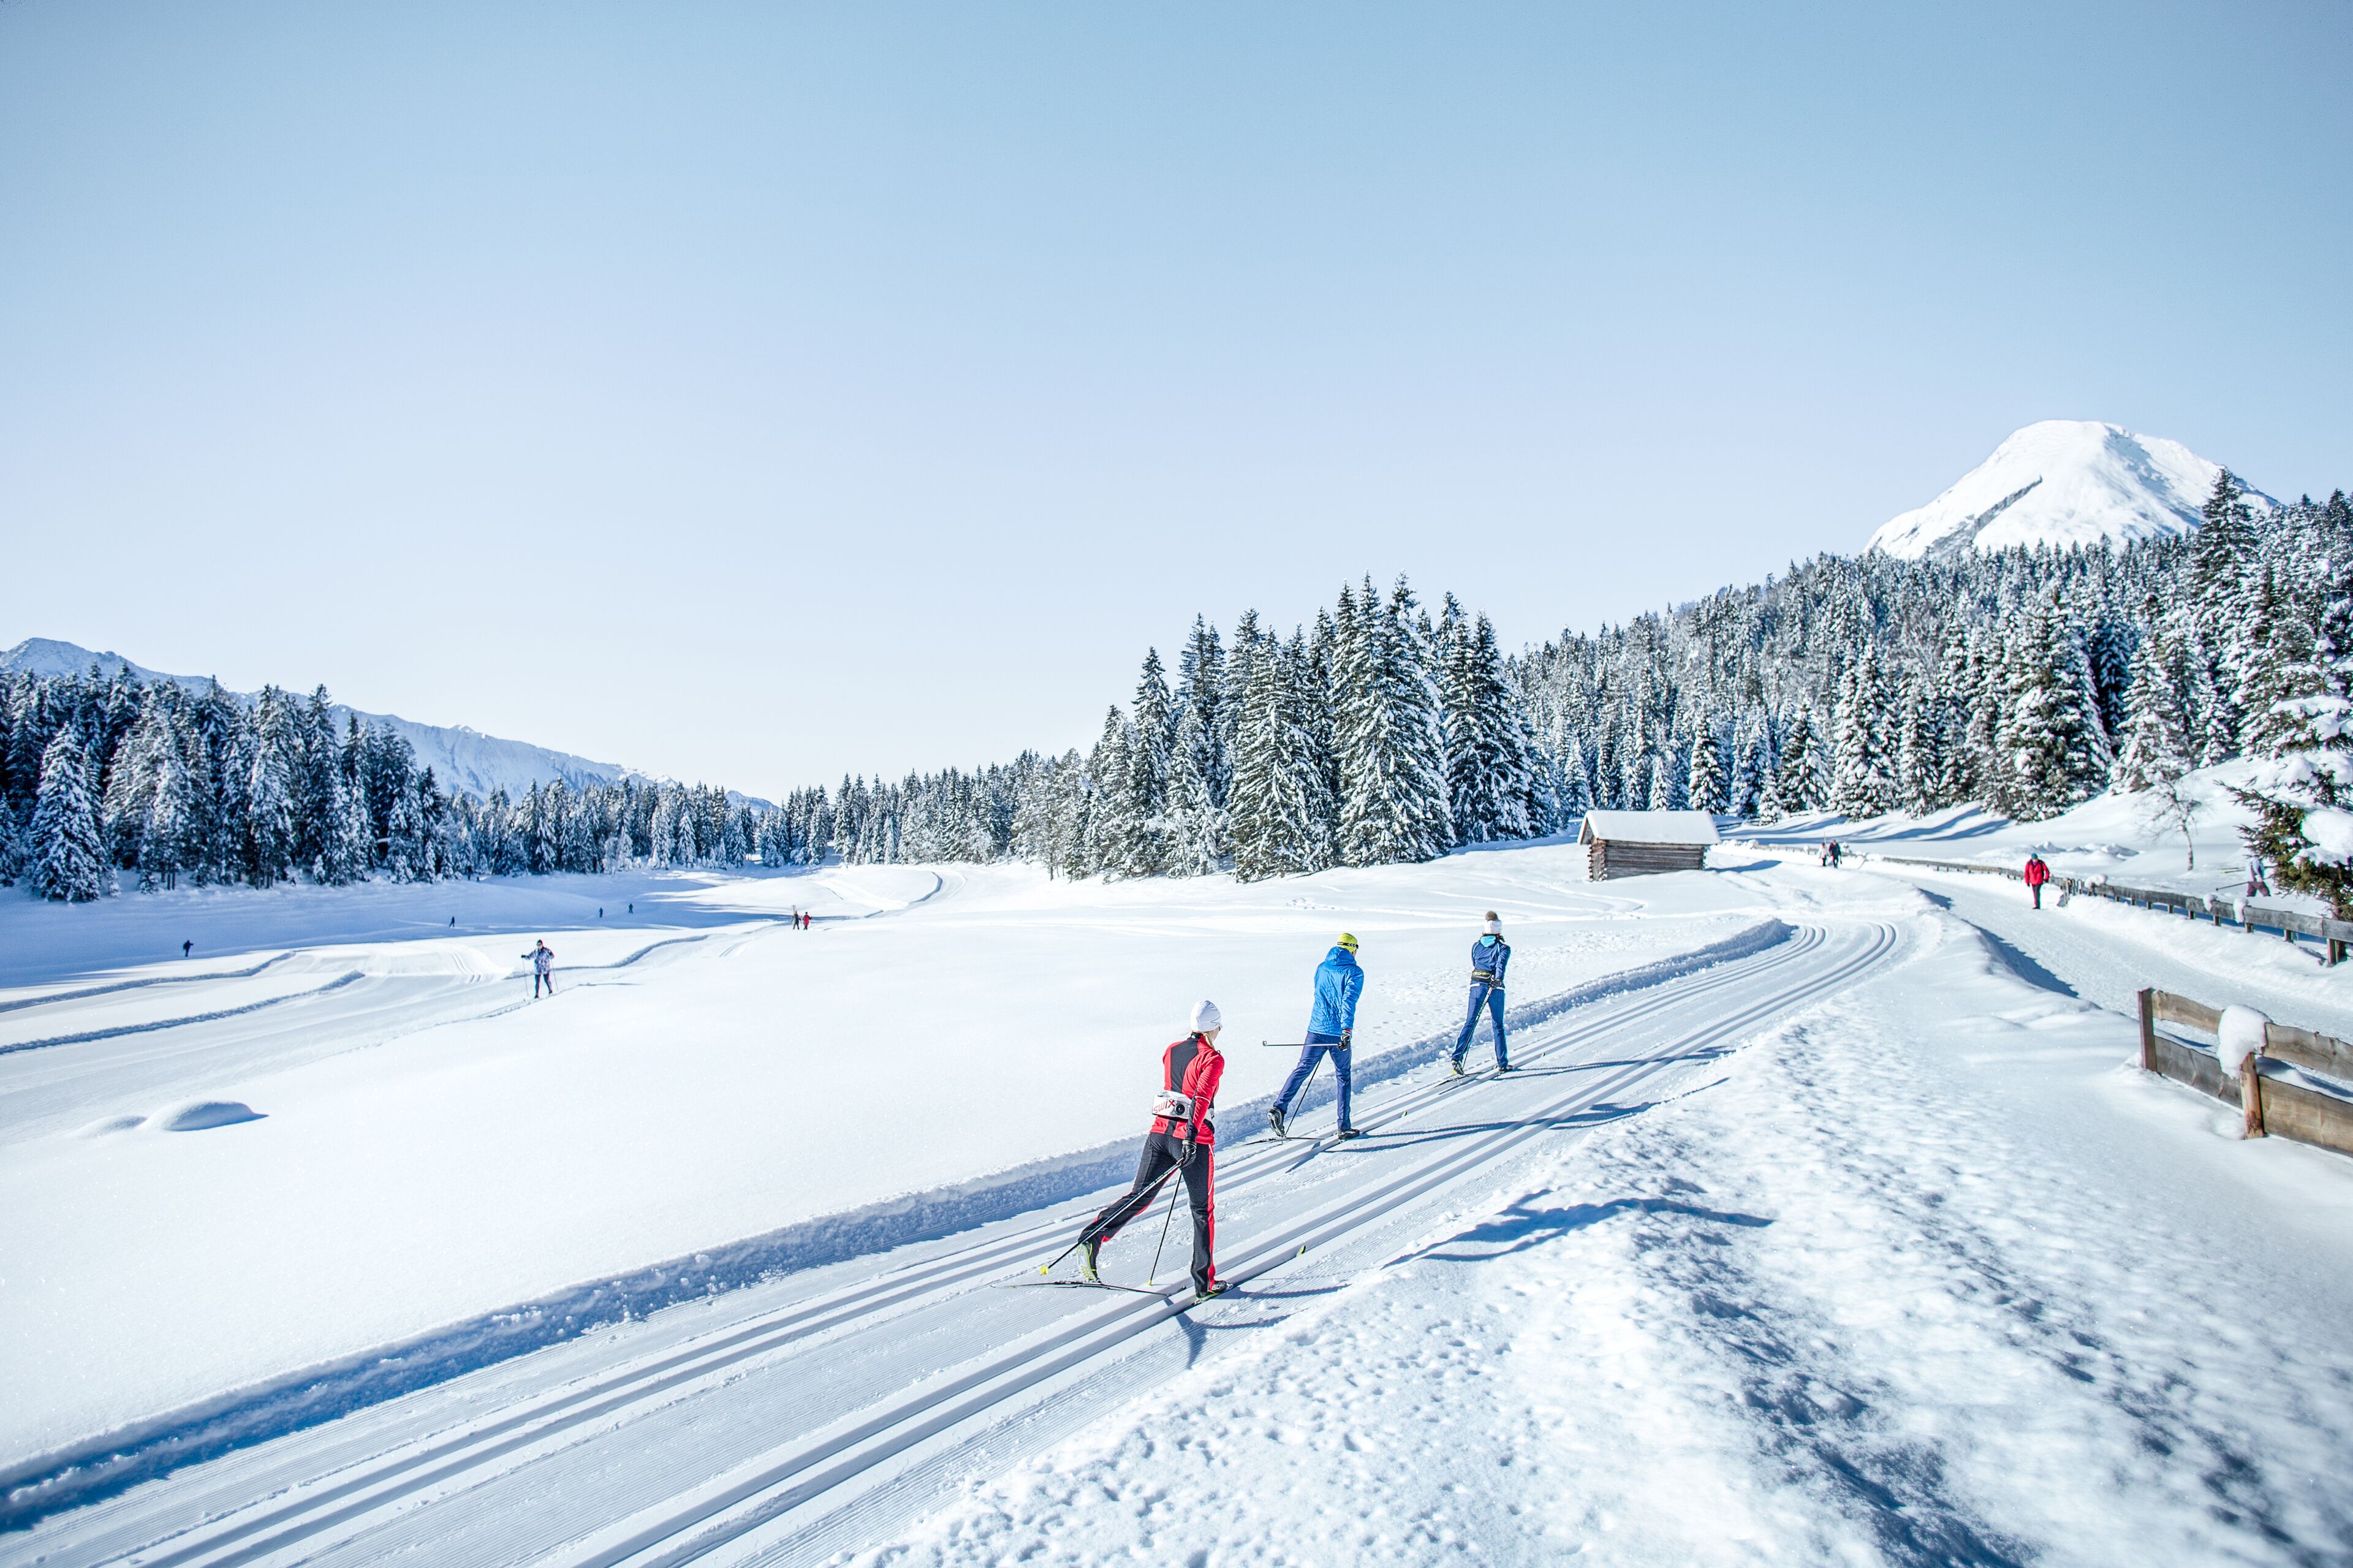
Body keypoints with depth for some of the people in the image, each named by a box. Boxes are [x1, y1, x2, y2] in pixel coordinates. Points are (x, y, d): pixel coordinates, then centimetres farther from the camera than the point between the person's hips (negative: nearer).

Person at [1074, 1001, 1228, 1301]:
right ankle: (1205, 1284, 15)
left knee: (1138, 1197, 7)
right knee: (1203, 1211, 11)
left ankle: (1091, 1239, -15)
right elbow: (1201, 1097, -22)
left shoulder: (1171, 1051, 10)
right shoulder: (1213, 1059, -9)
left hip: (1160, 1134, 5)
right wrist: (1192, 1135, -29)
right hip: (1194, 1141, -5)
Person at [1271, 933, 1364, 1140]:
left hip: (1316, 1029, 3)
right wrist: (1347, 1030, -24)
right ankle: (1345, 1127, 14)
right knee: (1343, 1077, 10)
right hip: (1339, 1033, -3)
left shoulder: (1321, 968, 11)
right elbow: (1349, 1001, -18)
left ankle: (1279, 1108, -13)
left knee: (1302, 1069, 5)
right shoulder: (1354, 972, -5)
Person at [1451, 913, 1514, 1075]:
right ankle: (1502, 1064, 16)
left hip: (1476, 986, 2)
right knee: (1498, 1025, 11)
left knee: (1470, 1023, 2)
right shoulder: (1504, 948, 1)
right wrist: (1498, 979, -29)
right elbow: (1501, 964, -17)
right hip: (1495, 988, -2)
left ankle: (1456, 1057, -14)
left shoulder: (1475, 946, 12)